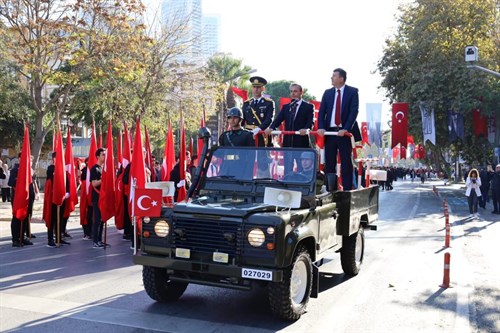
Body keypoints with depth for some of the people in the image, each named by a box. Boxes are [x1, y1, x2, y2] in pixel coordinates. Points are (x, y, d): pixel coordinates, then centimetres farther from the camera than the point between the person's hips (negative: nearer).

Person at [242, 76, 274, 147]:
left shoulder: (269, 103, 2)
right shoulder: (246, 103, 15)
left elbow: (269, 120, -10)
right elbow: (242, 120, 11)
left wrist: (259, 129, -27)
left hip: (262, 136, -3)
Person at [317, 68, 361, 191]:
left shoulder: (352, 92, 0)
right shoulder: (327, 93, 12)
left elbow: (354, 111, -9)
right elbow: (321, 111, 7)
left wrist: (345, 129, -20)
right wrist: (321, 127, -9)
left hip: (345, 132, -4)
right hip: (329, 131, 4)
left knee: (346, 163, 1)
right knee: (329, 163, 4)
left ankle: (347, 190, 4)